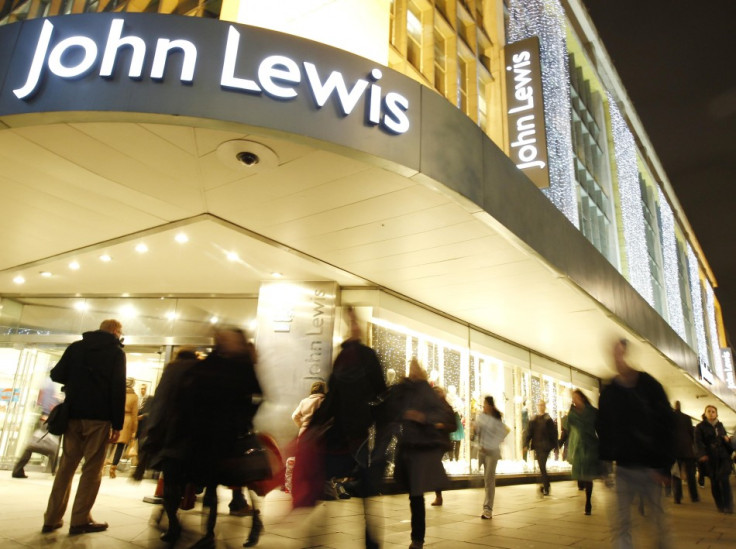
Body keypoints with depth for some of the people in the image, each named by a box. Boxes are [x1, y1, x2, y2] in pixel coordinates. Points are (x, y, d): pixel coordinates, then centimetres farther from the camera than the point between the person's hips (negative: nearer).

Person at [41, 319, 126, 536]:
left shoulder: (76, 346, 11)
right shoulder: (116, 352, -2)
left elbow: (57, 375, 7)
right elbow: (118, 389, -9)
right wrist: (117, 424, -6)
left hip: (73, 414, 5)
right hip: (99, 416, -4)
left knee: (66, 466, 12)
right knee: (92, 469, 2)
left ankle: (52, 519, 14)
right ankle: (80, 521, 3)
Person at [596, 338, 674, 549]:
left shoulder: (650, 387, -2)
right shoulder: (609, 392, 5)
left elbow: (666, 426, -6)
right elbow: (602, 429, 6)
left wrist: (664, 466, -11)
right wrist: (606, 460, -2)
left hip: (650, 468, -2)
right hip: (623, 468, 2)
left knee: (658, 519, 7)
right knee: (621, 523, 0)